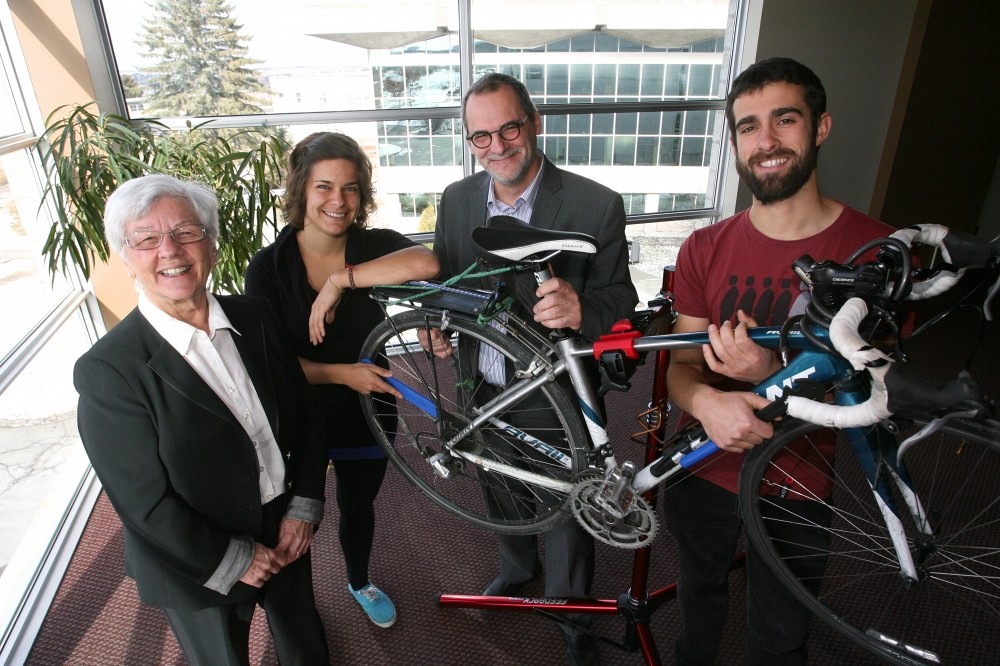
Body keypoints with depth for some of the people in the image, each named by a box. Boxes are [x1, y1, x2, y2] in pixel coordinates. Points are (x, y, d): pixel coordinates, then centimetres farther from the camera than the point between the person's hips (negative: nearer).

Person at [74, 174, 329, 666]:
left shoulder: (253, 317, -7)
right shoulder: (107, 370, -21)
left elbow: (304, 415, -1)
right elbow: (144, 504, -19)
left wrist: (303, 509, -7)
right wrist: (233, 561, -14)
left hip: (286, 535, 4)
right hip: (201, 568, -4)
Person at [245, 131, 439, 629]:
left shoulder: (374, 245, -14)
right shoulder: (269, 266, -15)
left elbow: (426, 263, -37)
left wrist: (340, 279, -35)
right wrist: (340, 373, -29)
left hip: (366, 409, 2)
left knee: (359, 505, 24)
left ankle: (360, 583, 54)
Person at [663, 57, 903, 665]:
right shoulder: (705, 249, -9)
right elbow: (681, 365, -6)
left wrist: (770, 374, -33)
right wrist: (707, 402, -30)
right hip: (703, 471, 3)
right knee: (699, 592, 29)